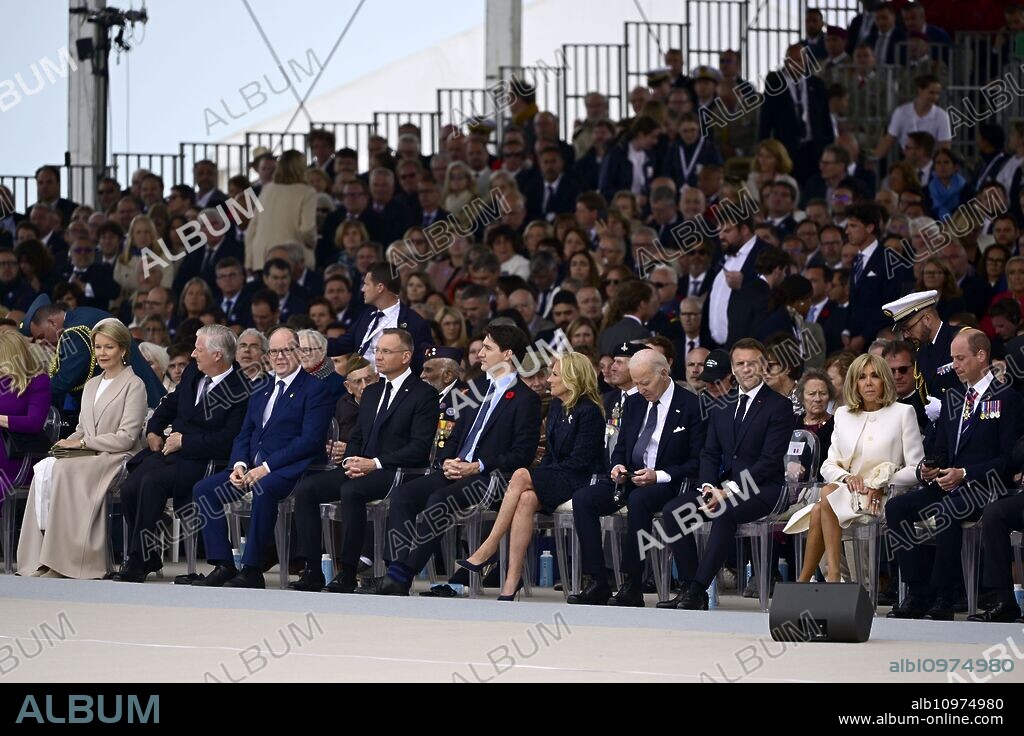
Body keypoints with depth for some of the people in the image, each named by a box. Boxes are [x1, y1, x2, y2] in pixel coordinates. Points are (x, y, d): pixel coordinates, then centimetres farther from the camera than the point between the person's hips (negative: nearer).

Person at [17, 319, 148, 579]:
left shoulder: (134, 385, -1)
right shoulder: (91, 385, 23)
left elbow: (126, 437, -9)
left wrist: (82, 443, -12)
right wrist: (69, 443, 0)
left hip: (117, 458, -6)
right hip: (89, 457, 6)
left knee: (63, 470, -32)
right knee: (43, 469, -25)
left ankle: (64, 560, -32)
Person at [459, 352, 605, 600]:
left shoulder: (589, 412, -9)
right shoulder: (556, 406, 17)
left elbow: (579, 461, -15)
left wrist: (532, 477, -15)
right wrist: (539, 474, -2)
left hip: (579, 482, -6)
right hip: (554, 481, 6)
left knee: (521, 476, -30)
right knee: (526, 499, -30)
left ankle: (488, 550, -28)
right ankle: (512, 579, -38)